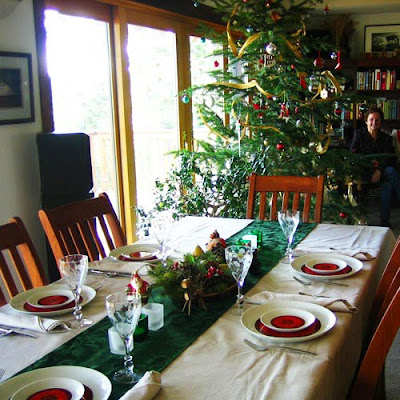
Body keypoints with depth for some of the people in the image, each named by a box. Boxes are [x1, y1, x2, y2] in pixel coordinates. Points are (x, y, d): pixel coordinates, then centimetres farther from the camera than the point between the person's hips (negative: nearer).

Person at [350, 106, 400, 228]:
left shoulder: (386, 138, 14)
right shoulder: (359, 134, 12)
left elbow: (388, 157, -1)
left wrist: (379, 170, -21)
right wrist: (369, 161, -10)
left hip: (383, 169, 3)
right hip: (364, 170, -2)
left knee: (387, 183, -35)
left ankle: (384, 220, -33)